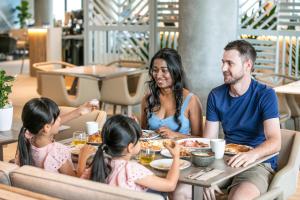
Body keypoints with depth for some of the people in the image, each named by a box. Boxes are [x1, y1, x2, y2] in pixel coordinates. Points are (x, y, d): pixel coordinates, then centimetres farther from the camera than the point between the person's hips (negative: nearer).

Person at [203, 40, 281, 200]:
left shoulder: (265, 95, -8)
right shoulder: (216, 95, 4)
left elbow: (275, 141, -18)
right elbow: (208, 141, 1)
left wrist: (253, 154, -41)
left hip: (259, 162, -4)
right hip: (226, 161, 4)